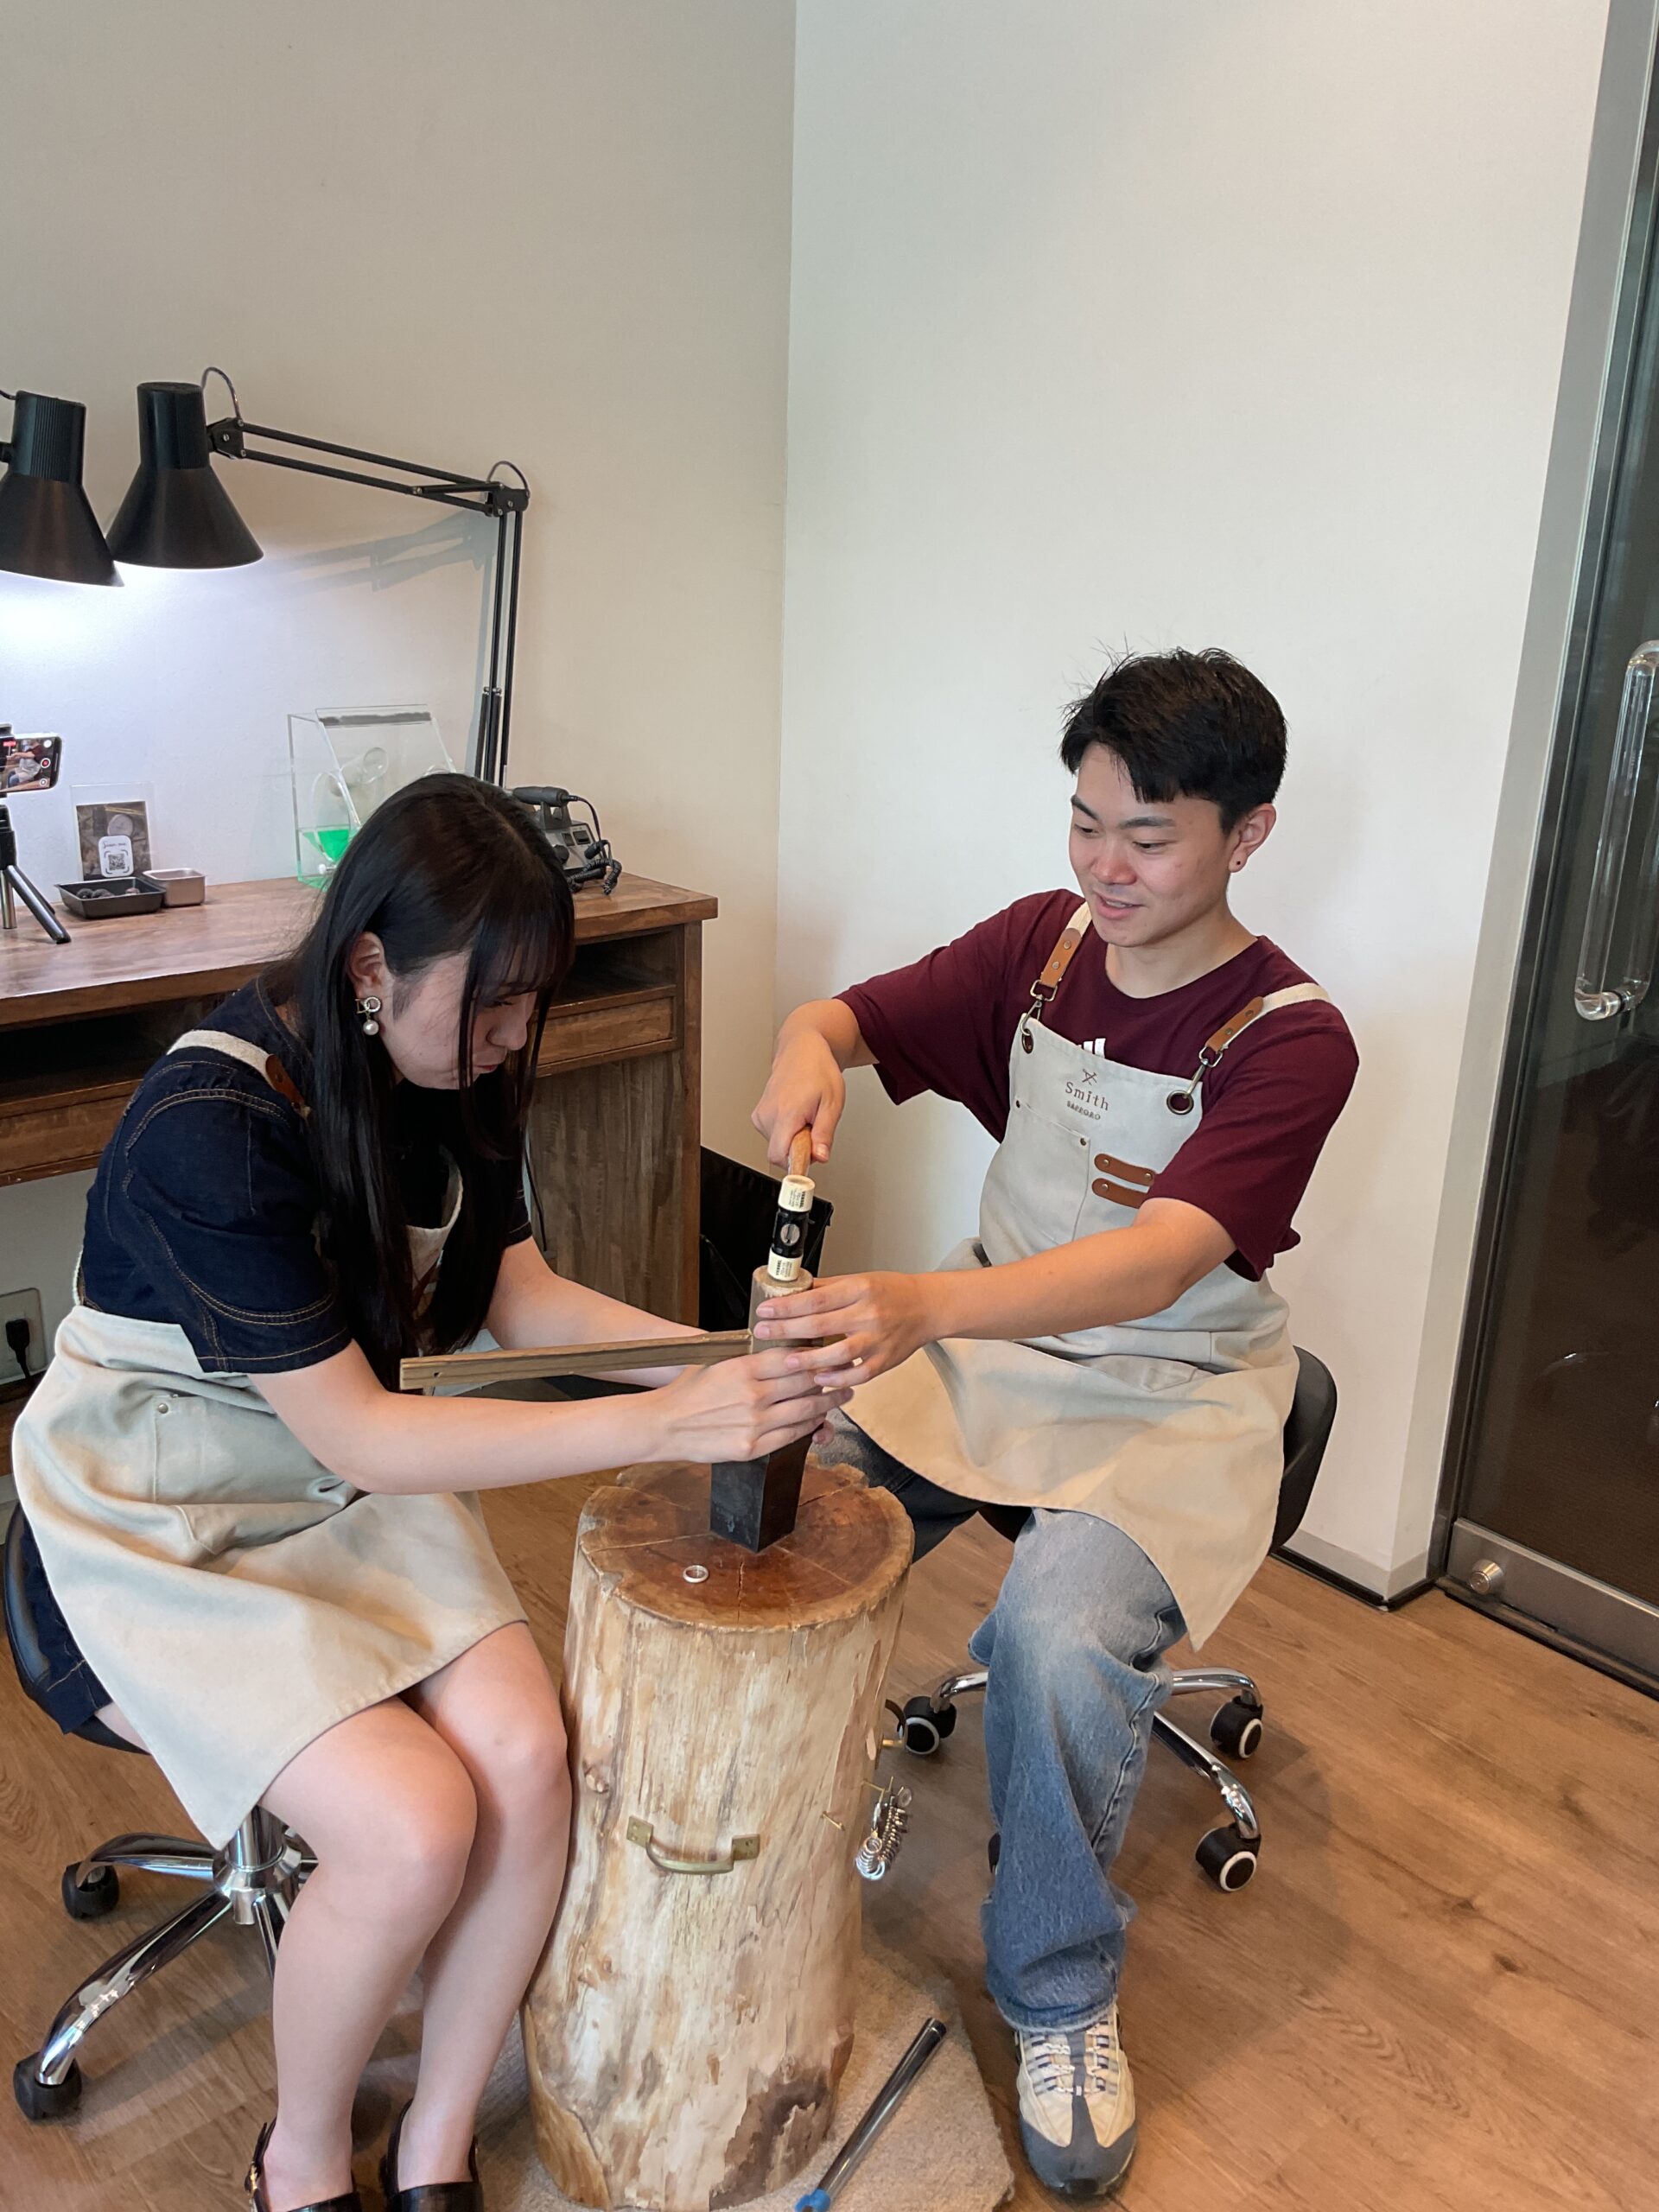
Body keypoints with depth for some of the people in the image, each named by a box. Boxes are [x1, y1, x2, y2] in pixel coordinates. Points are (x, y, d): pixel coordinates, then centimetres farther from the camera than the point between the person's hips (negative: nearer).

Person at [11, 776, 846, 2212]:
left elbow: (523, 1296, 1)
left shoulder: (457, 1077, -8)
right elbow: (358, 1437, -27)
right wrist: (663, 1424, -31)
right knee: (412, 1825, -21)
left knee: (527, 1759, -16)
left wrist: (722, 1358, -15)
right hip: (163, 1524, -5)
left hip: (355, 1473, 6)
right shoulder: (210, 1126, -29)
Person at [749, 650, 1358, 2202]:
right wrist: (807, 1054, -24)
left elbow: (1159, 1262, -30)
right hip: (984, 1336, 5)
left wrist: (927, 1304, -46)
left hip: (1175, 1391, -4)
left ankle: (1060, 1996, 0)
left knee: (1062, 1633, -30)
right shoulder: (1042, 942, -1)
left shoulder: (1291, 1038, -16)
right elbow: (849, 1013, 3)